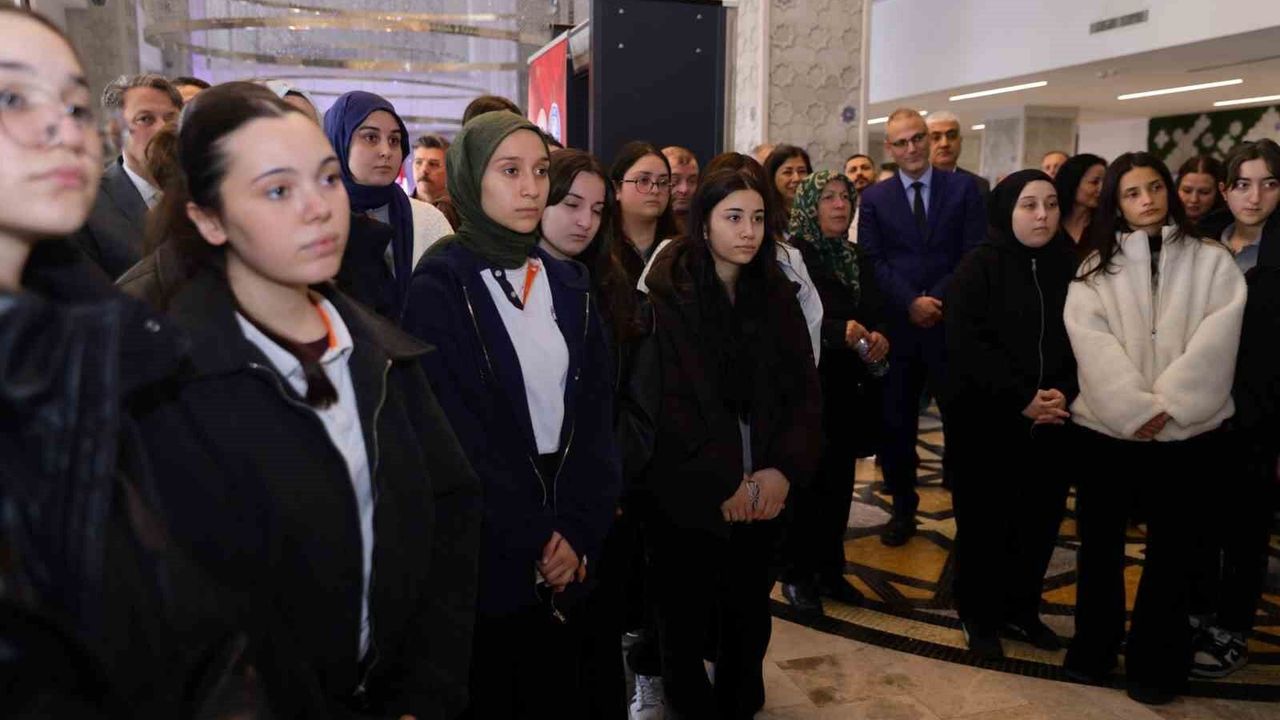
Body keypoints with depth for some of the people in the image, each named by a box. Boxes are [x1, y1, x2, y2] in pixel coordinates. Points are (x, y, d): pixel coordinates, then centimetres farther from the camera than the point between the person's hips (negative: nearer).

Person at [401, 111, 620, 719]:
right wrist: (530, 544, -12)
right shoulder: (439, 289, -11)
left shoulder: (567, 284, 6)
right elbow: (453, 436, -15)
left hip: (566, 554, 5)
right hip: (484, 554, -5)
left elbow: (596, 409, 3)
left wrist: (578, 531, -7)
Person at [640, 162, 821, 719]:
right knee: (686, 620, 10)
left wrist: (784, 469, -10)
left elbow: (803, 389, 3)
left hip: (763, 493, 4)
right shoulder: (667, 297, -9)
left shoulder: (776, 294, 6)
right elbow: (667, 404, -13)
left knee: (749, 616, 15)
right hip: (688, 495, -4)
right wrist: (721, 482, -15)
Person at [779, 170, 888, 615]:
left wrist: (878, 336, -10)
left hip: (848, 387, 6)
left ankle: (830, 568, 27)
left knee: (839, 483, 12)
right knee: (806, 483, 1)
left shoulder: (854, 257, 13)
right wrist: (840, 331, -28)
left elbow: (876, 311, 12)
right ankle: (797, 574, 16)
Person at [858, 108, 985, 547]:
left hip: (951, 322, -1)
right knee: (896, 421, 7)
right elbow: (873, 261, -1)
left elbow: (974, 255, -1)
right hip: (896, 325, 1)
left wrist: (938, 300, -12)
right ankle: (903, 509, 21)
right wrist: (910, 302, -13)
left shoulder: (963, 190, 5)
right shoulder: (874, 198, 7)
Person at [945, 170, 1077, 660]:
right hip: (986, 421, -4)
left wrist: (1065, 394, -13)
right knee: (984, 522, 6)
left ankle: (1020, 608, 30)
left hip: (1053, 423, 4)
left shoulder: (1072, 266, 6)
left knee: (1041, 521, 10)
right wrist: (1022, 399, -18)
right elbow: (967, 345, -14)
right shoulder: (979, 266, -6)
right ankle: (979, 616, 22)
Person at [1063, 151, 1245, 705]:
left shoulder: (1211, 260, 4)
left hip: (1187, 432, 0)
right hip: (1108, 428, 1)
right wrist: (1136, 409, -17)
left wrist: (1167, 405, -16)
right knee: (1100, 543, 10)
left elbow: (1215, 340, -7)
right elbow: (1092, 343, -7)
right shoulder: (1096, 267, 5)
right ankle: (1094, 644, 27)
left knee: (1171, 548, 8)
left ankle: (1155, 660, 23)